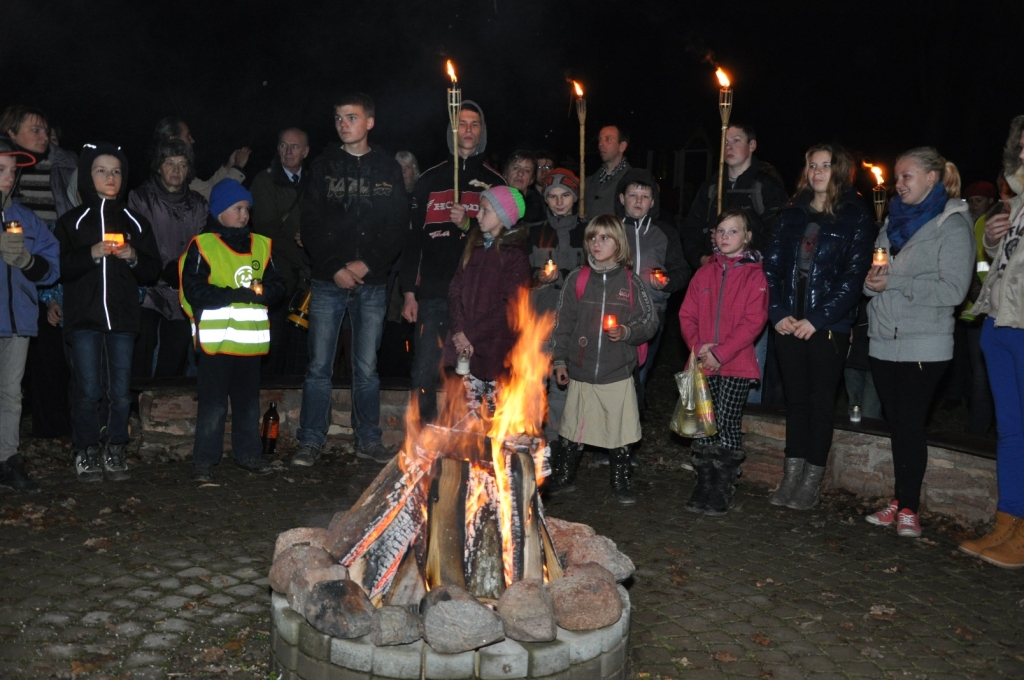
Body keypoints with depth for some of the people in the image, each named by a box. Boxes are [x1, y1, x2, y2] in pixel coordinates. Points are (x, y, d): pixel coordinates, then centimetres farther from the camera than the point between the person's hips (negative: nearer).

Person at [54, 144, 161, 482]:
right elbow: (60, 267, -3)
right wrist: (93, 253, -16)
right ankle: (86, 453, 10)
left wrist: (133, 257, -9)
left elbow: (153, 269, 9)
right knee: (87, 390, -3)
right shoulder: (72, 221, 7)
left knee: (121, 391, 3)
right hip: (84, 317, -2)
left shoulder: (135, 222, 13)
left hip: (123, 317, 2)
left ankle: (114, 452, 14)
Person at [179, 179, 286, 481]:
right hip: (216, 340, -5)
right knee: (213, 405, 0)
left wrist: (260, 292, -12)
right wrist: (237, 294, -17)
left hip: (251, 340, 5)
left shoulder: (261, 245, 11)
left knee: (249, 401, 15)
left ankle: (247, 452, 28)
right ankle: (204, 460, 11)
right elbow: (194, 291, -13)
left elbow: (278, 286, 9)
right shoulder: (202, 245, -4)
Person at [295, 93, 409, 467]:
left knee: (367, 368, 6)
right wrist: (335, 268, -9)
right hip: (328, 282, 0)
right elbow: (311, 225, 2)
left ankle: (368, 440, 16)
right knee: (319, 366, 2)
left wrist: (367, 264, -10)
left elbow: (398, 226, 2)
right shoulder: (323, 166, 7)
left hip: (371, 284, 0)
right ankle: (311, 441, 11)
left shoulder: (389, 169, 7)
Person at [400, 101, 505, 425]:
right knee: (425, 372, 0)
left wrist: (469, 226, -11)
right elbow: (412, 237, 8)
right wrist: (409, 292, 2)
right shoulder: (430, 180, 12)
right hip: (433, 293, 1)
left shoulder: (495, 183, 11)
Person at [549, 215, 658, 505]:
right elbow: (562, 322, 5)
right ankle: (563, 476, 29)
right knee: (573, 430, 11)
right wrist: (560, 360, 3)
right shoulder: (577, 278, 2)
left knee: (620, 431, 7)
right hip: (581, 372, 1)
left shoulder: (630, 281, 1)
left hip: (618, 374, 0)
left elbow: (650, 322, 4)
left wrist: (627, 332, -14)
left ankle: (621, 483, 24)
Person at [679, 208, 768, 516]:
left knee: (727, 424, -3)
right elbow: (687, 314, 8)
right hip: (703, 364, 4)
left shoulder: (754, 275, -3)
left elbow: (754, 321, -11)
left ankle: (723, 491, 8)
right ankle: (704, 486, 18)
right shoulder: (705, 273, 11)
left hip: (736, 365, -4)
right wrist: (698, 346, -9)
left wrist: (721, 353, -17)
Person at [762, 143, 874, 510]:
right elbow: (771, 266, 6)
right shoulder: (792, 213, 10)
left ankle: (812, 481, 13)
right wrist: (777, 313, -6)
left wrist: (817, 320, -14)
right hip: (788, 324, 4)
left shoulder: (855, 217, -2)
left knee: (821, 401, 4)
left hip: (829, 326, -4)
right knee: (795, 398, 9)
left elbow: (854, 276, -9)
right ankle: (792, 476, 17)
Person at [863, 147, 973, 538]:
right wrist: (871, 282, -5)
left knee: (910, 424, -5)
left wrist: (895, 281, -17)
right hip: (884, 340, 6)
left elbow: (953, 289, -13)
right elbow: (875, 277, 19)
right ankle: (901, 502, 18)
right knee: (896, 422, 9)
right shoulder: (894, 221, 16)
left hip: (924, 344, -6)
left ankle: (908, 508, 5)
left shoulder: (952, 224, -4)